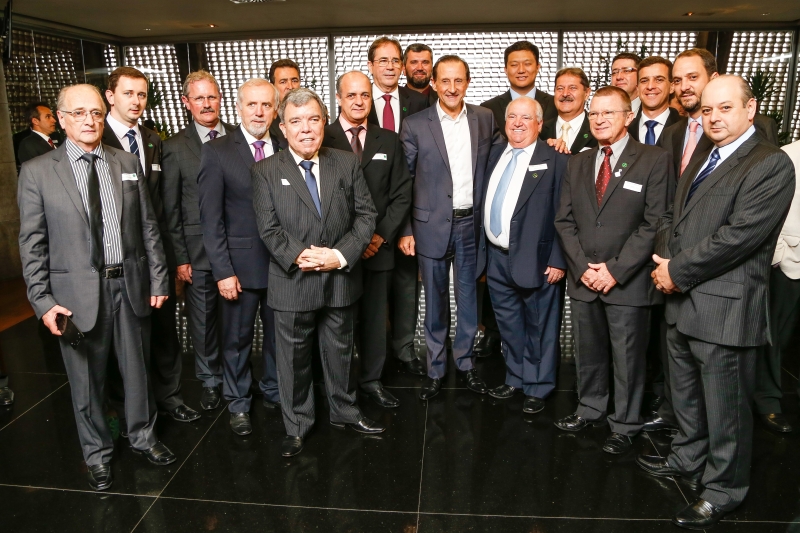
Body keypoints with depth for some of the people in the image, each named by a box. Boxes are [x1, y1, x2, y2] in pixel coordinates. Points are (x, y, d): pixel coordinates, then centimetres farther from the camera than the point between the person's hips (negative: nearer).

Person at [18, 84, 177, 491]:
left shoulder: (128, 164, 5)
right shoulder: (37, 172, -2)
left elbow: (148, 227, 5)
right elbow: (32, 243, -3)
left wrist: (158, 279, 3)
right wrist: (42, 300, -8)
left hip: (130, 285, 2)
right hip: (76, 292, -2)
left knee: (137, 368, 16)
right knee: (87, 379, 12)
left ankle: (142, 435, 38)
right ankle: (97, 453, 34)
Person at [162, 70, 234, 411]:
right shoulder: (174, 147, 0)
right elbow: (171, 208, 0)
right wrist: (180, 257, -3)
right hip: (198, 250, -1)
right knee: (203, 319, 10)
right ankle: (210, 381, 30)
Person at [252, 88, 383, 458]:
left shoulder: (348, 164, 3)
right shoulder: (266, 171, -1)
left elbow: (366, 215, -1)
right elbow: (268, 228, -6)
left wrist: (341, 255, -14)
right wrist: (299, 256, -20)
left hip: (341, 279, 2)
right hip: (292, 282, -1)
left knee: (340, 351, 17)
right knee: (293, 357, 10)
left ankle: (344, 411, 39)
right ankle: (297, 425, 30)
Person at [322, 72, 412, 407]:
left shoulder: (389, 141, 9)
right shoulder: (321, 139, -1)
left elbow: (401, 194, 6)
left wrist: (382, 235, -5)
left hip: (379, 246, 3)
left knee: (375, 316, 10)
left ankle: (371, 379, 26)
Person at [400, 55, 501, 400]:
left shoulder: (485, 119, 4)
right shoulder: (415, 125, -3)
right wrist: (405, 230, -4)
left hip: (471, 223, 2)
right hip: (432, 225, -2)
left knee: (468, 298, 13)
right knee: (435, 302, 9)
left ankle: (465, 362, 32)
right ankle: (436, 369, 25)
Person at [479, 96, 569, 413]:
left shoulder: (554, 160, -8)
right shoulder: (495, 155, 10)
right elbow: (485, 202, 12)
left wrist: (558, 260, -14)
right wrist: (484, 252, 9)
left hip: (536, 260, -6)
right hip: (496, 256, 6)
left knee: (539, 327, 9)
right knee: (509, 324, 19)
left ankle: (537, 387, 27)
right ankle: (515, 378, 37)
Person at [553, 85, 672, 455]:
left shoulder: (654, 161, -4)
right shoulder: (578, 163, 11)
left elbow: (654, 224, -10)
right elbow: (564, 221, 7)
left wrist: (615, 270, -15)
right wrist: (582, 267, -5)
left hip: (628, 282, -4)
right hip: (583, 280, 4)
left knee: (627, 358, 7)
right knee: (588, 353, 16)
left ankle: (624, 426, 24)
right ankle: (590, 410, 34)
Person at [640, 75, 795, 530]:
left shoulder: (771, 164, -12)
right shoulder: (701, 160, 15)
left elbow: (740, 234, -22)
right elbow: (674, 215, 14)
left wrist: (678, 271, -16)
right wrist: (665, 261, -4)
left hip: (725, 308, -8)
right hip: (682, 302, 8)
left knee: (725, 408, 7)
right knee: (686, 395, 23)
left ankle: (723, 490, 25)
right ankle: (689, 459, 43)